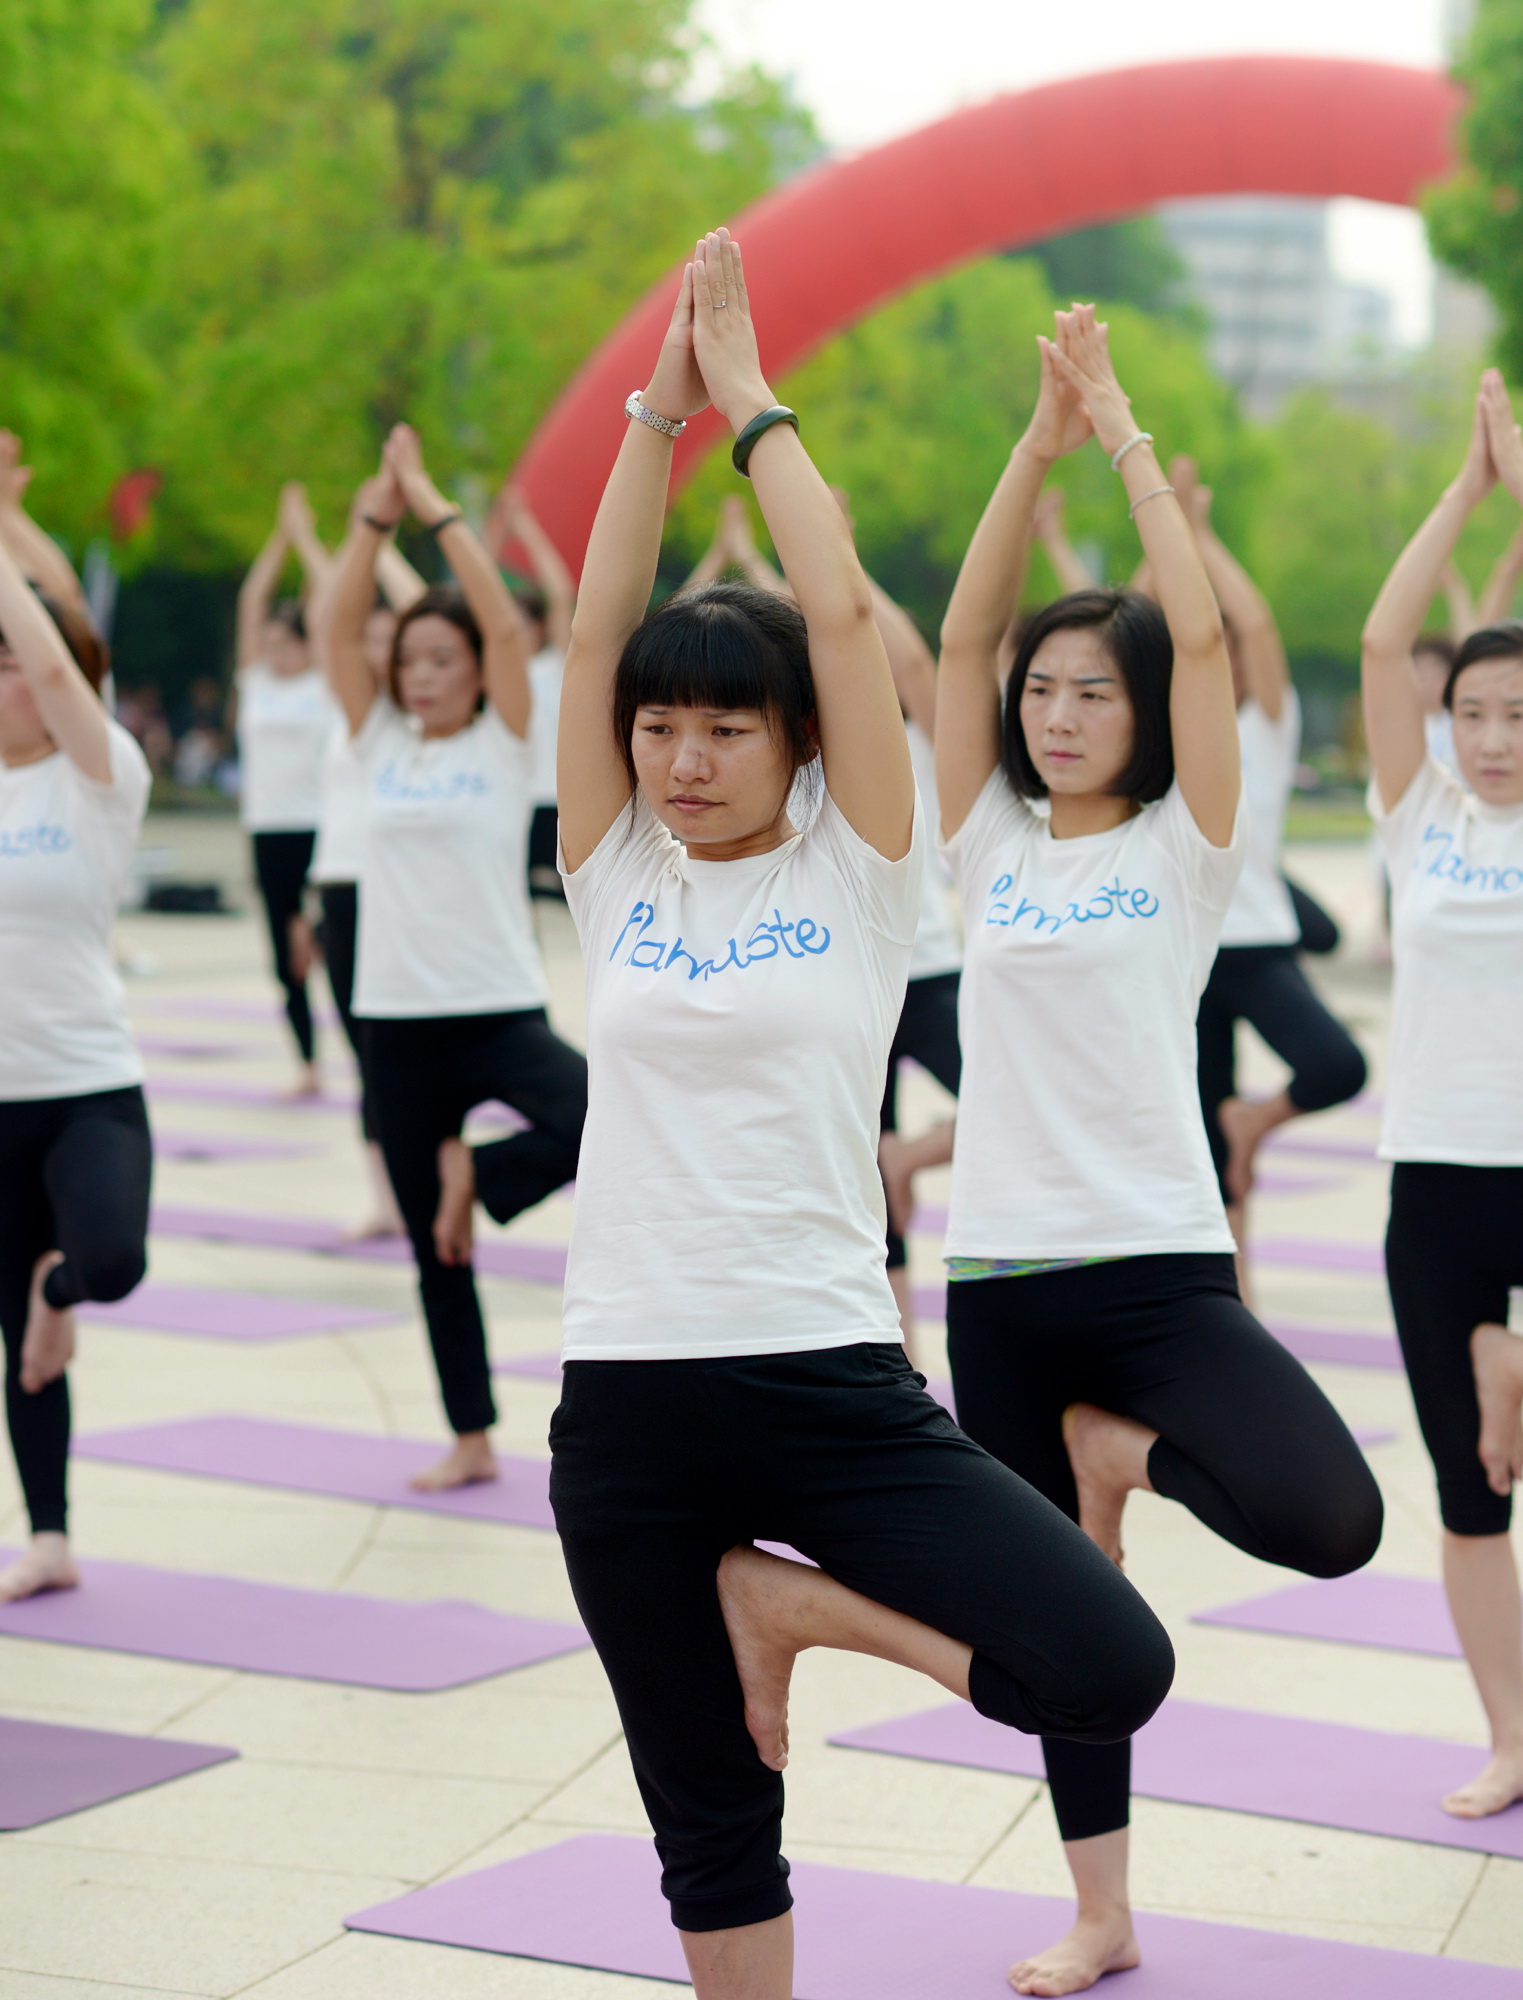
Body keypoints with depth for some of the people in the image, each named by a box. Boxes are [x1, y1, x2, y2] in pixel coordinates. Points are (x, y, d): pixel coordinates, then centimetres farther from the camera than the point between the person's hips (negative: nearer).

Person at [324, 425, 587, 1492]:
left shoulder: (504, 743, 0)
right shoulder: (381, 743, 8)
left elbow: (506, 625, -12)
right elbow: (339, 628, -2)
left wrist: (438, 508, -10)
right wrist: (377, 514, -8)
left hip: (499, 1009, -3)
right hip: (396, 1017, 3)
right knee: (434, 1249, 8)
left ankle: (474, 1176, -3)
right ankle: (472, 1441, 20)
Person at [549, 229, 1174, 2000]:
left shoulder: (856, 873, 0)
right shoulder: (615, 880, 7)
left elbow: (841, 612, -8)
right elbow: (592, 631, -2)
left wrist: (749, 395, -1)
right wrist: (658, 405, -1)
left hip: (831, 1381, -2)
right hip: (628, 1401, 2)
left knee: (1111, 1671, -17)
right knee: (710, 1823, 10)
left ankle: (792, 1600, 8)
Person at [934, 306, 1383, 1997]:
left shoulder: (1184, 848, 1)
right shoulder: (990, 845, 8)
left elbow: (1201, 634, -10)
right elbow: (962, 633, -1)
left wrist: (1126, 433, -6)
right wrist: (1039, 441, -4)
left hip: (1158, 1268, -3)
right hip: (1000, 1281, 3)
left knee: (1330, 1524, -23)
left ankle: (1130, 1446, 8)